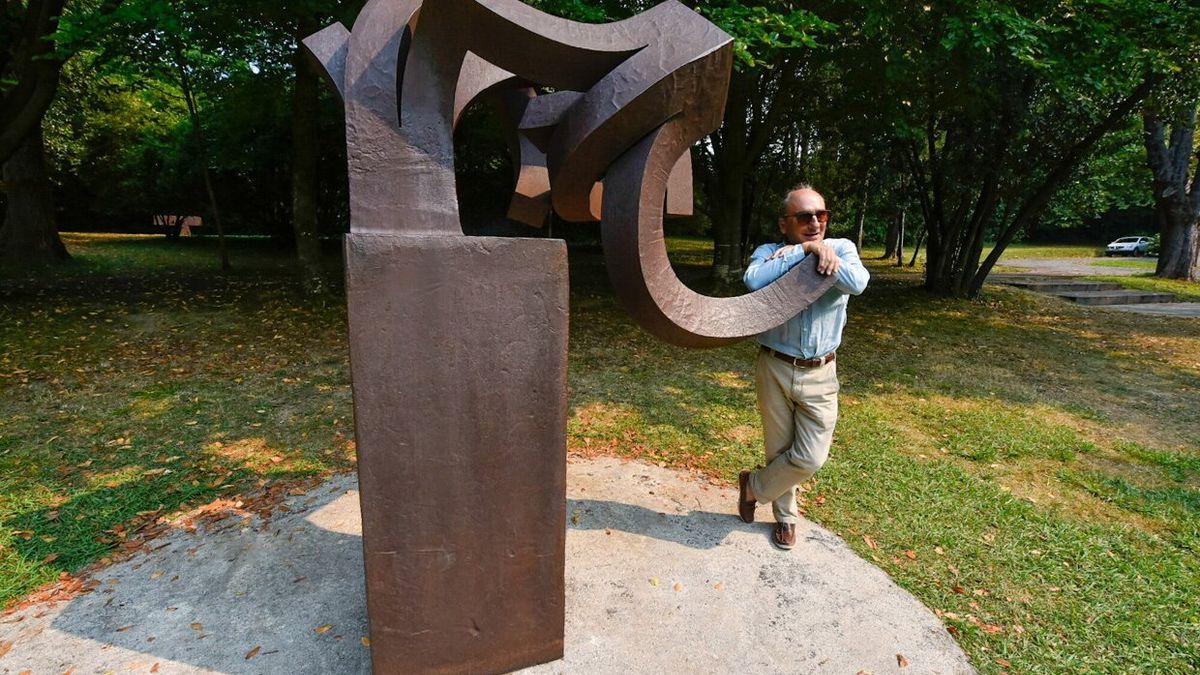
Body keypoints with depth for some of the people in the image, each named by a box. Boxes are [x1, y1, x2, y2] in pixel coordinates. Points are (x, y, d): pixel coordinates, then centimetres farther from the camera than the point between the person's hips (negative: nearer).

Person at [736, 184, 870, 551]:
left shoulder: (841, 248, 0)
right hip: (775, 369, -1)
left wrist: (824, 253, -23)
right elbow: (753, 279, -29)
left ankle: (754, 485, 29)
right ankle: (786, 516, 38)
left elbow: (857, 283, -21)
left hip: (819, 374, 1)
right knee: (780, 450, 13)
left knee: (810, 458, 0)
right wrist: (804, 250, -24)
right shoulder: (768, 253, -4)